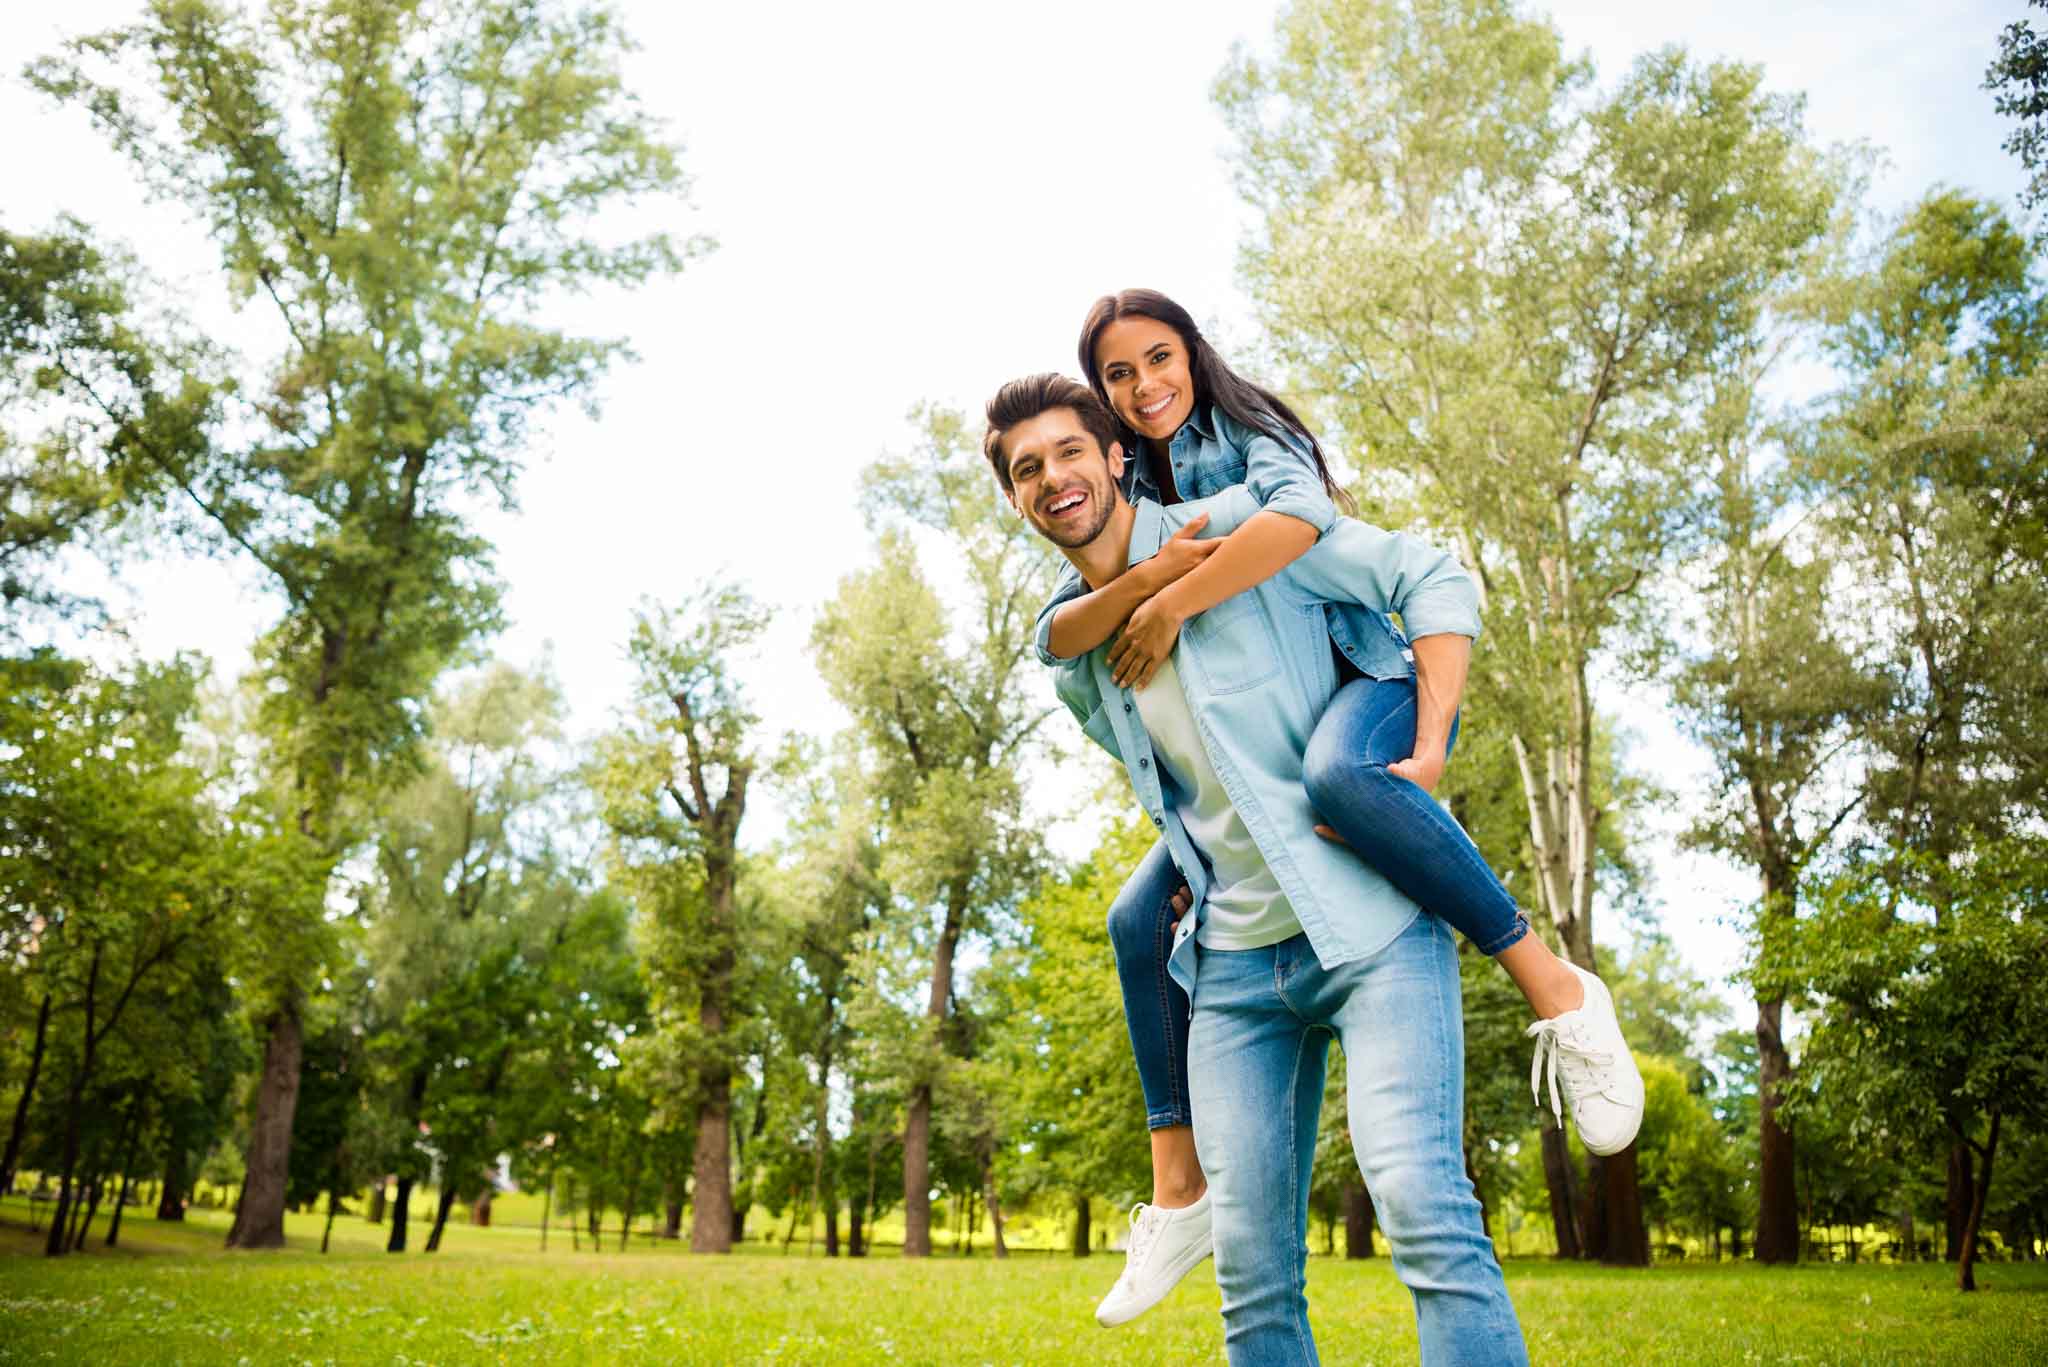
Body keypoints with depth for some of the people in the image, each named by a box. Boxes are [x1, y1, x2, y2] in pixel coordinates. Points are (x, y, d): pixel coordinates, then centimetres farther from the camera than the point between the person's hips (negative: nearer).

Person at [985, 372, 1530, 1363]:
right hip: (1234, 962, 6)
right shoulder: (1078, 669, 13)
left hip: (1370, 925, -5)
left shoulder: (1240, 526, -4)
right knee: (1252, 1272, 3)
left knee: (1420, 1203, -21)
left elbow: (1436, 584, -4)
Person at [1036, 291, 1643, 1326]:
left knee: (1338, 772, -42)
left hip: (1371, 682, -6)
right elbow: (1054, 638, -6)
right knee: (1140, 919, -1)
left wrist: (1173, 605, -29)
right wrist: (1147, 576, -25)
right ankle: (1179, 1191, 6)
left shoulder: (1247, 435, -4)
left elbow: (1303, 511, -30)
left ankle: (1557, 990, -28)